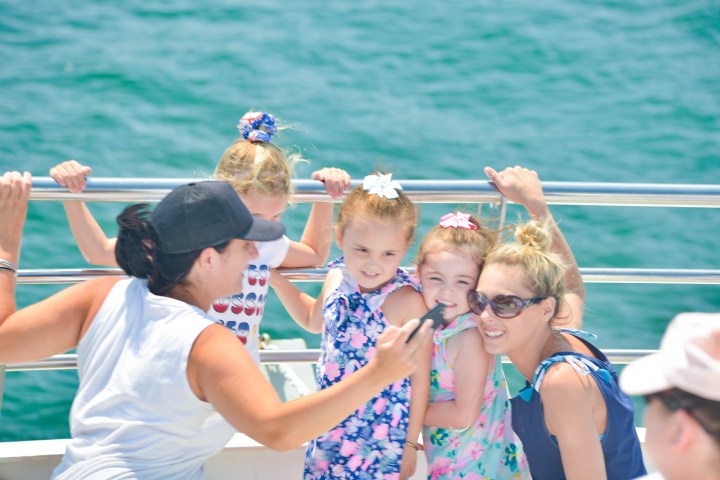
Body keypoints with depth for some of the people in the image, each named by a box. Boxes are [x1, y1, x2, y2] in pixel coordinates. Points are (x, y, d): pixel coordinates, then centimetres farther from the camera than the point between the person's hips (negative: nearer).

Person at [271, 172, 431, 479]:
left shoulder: (407, 302, -23)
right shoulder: (337, 280, -4)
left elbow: (420, 378, -14)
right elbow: (314, 320, 20)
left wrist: (410, 444, -8)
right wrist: (279, 282, 10)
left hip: (382, 441, -5)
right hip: (331, 428, 6)